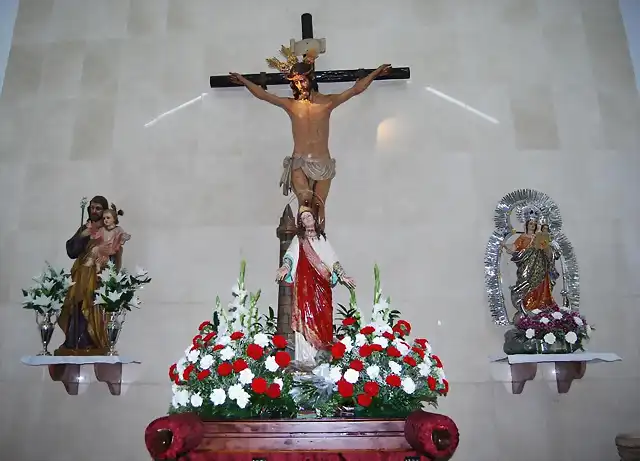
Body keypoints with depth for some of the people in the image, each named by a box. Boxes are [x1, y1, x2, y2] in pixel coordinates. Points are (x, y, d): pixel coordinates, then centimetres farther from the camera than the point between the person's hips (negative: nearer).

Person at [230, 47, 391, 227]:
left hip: (323, 164, 1)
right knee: (305, 202, -19)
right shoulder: (290, 104, 6)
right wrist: (244, 81, 1)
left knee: (318, 206, 0)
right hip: (299, 164, -1)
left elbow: (356, 89, 7)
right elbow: (262, 94, 6)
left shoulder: (327, 102, 5)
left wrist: (376, 72, 5)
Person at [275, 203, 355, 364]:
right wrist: (285, 267, -27)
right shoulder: (298, 239, 8)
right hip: (305, 284, -3)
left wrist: (343, 276, 12)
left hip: (322, 286, 3)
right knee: (306, 317, -7)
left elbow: (332, 259, 18)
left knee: (323, 318, 1)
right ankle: (305, 357, -6)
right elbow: (291, 255, -8)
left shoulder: (322, 238, 18)